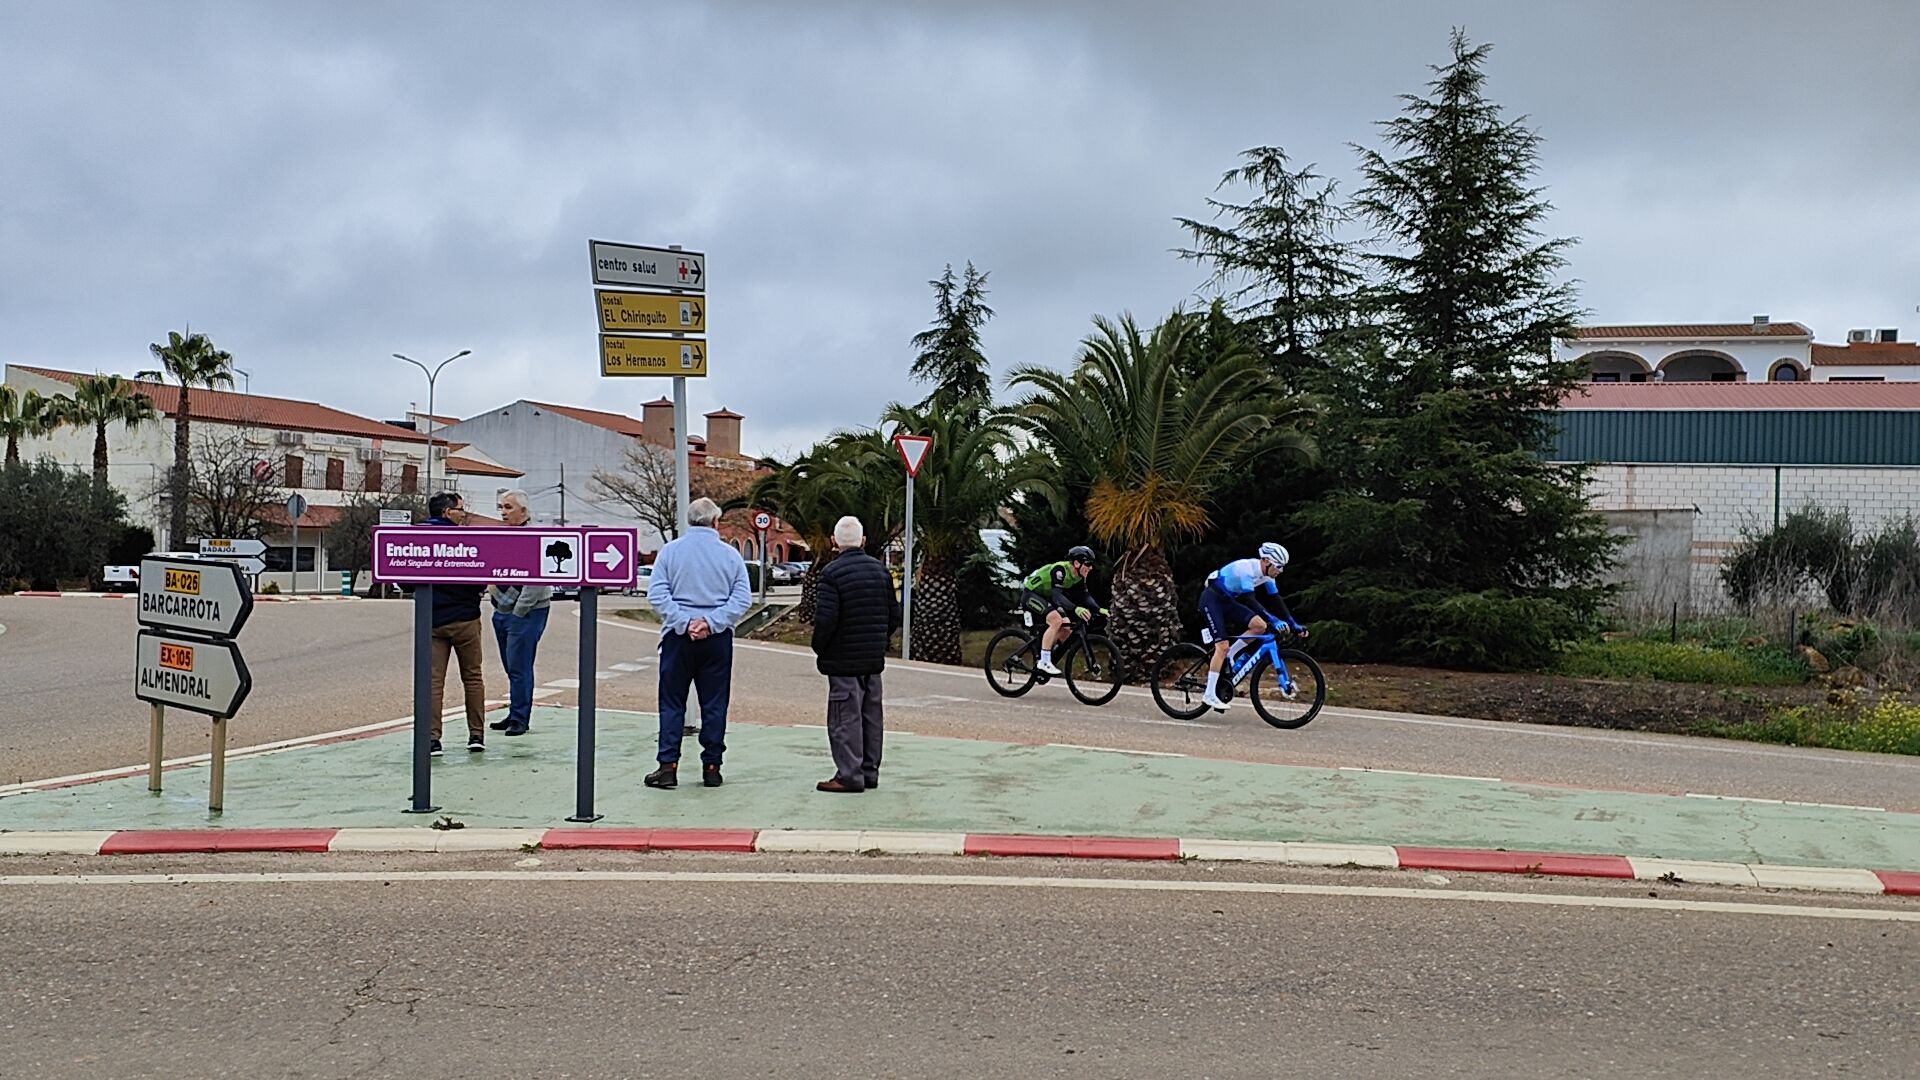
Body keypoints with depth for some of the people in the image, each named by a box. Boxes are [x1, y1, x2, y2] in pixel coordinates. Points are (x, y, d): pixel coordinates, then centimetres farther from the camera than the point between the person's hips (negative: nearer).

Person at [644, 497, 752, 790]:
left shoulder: (670, 551, 0)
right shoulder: (730, 554, 1)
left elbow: (656, 593, -9)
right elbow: (742, 598, -5)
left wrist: (684, 622, -12)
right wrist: (711, 621, -11)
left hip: (678, 635, -1)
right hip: (718, 638, 1)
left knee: (672, 703, 6)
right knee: (714, 704, 8)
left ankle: (668, 765, 2)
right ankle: (711, 766, 10)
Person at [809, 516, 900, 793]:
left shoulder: (832, 573, -14)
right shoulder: (880, 570, 8)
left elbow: (825, 619, -19)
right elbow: (894, 614, 12)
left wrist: (819, 649, -3)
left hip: (843, 660, -7)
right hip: (874, 659, 7)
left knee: (845, 717, -3)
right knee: (871, 715, 13)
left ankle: (849, 775, -3)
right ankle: (869, 772, 19)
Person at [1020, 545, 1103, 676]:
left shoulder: (1079, 576, -5)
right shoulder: (1060, 569, -30)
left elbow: (1084, 595, -2)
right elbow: (1057, 595, -40)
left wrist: (1099, 609, -19)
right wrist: (1075, 609, -54)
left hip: (1046, 598, 9)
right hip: (1031, 595, -9)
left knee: (1067, 628, -5)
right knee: (1056, 620, -30)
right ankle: (1044, 662, -26)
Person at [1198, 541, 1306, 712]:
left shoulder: (1267, 574, -2)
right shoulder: (1246, 568, -28)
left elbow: (1276, 600, 3)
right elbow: (1250, 601, -35)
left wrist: (1294, 625, -2)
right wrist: (1274, 621, -40)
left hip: (1227, 601, 8)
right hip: (1211, 599, -8)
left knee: (1260, 626, -10)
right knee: (1222, 645, -18)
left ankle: (1225, 659, 2)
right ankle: (1210, 695, -14)